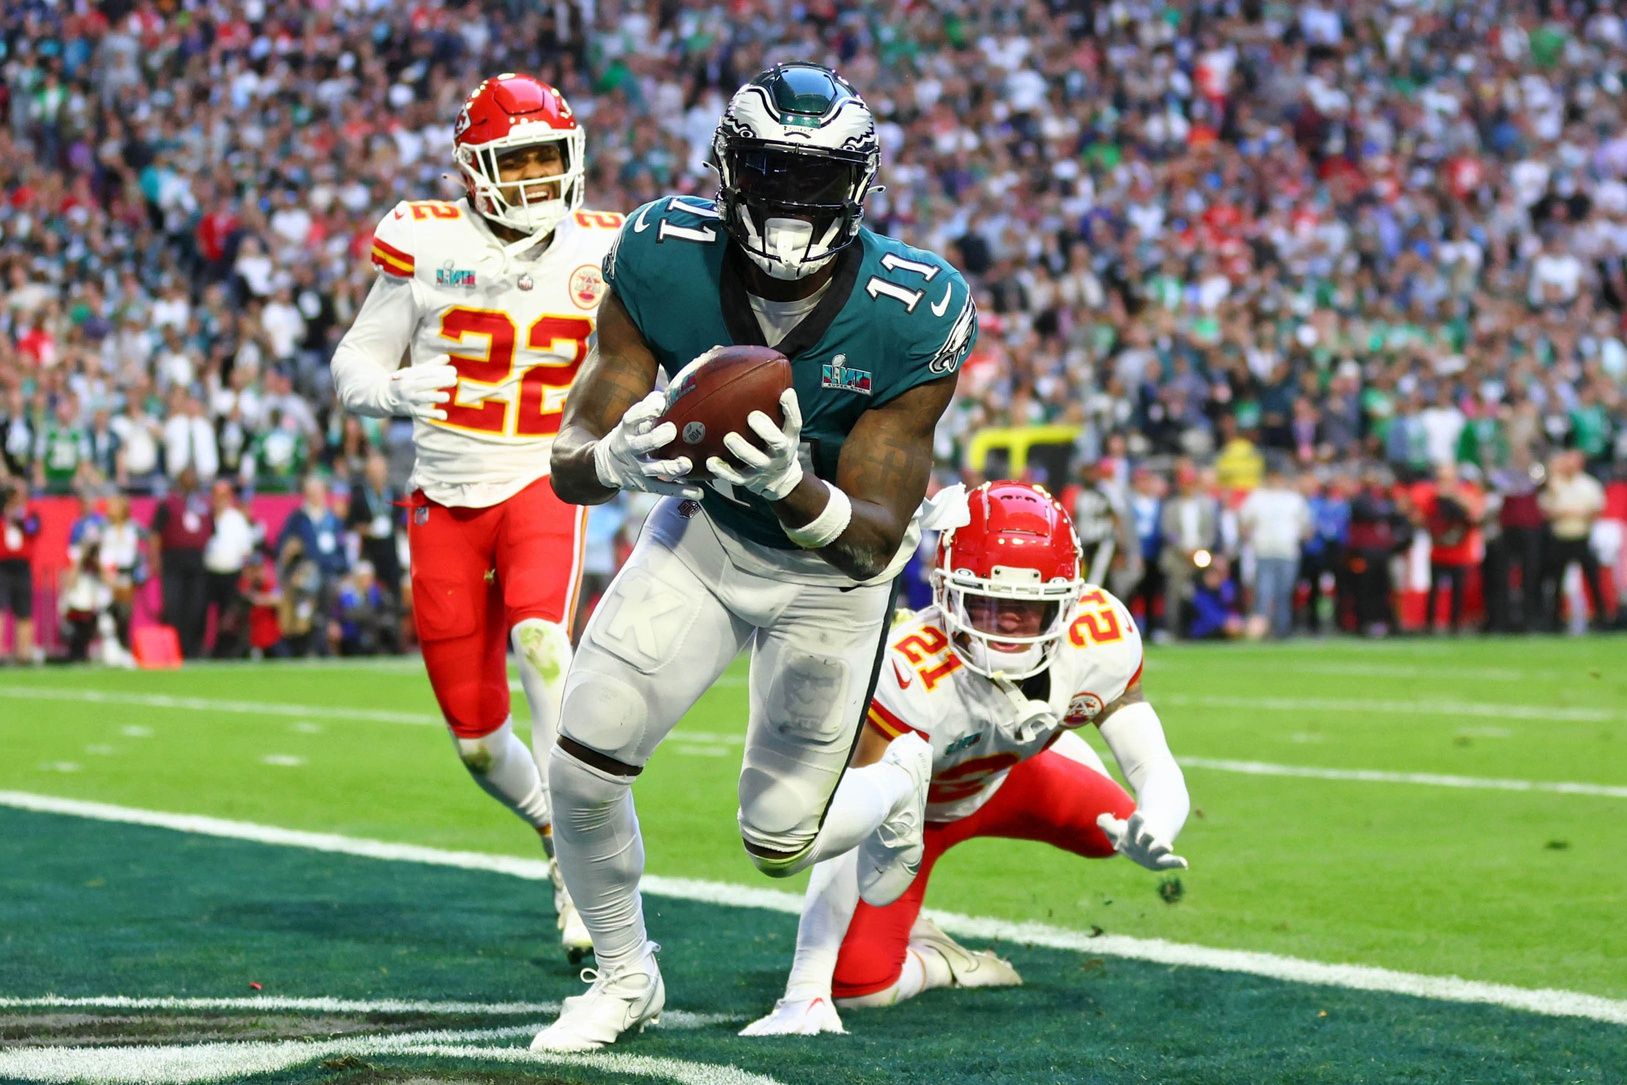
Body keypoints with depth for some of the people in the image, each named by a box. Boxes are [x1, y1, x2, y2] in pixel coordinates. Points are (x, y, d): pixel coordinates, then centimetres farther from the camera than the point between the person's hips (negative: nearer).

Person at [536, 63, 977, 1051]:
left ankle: (899, 790, 40)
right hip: (704, 529, 2)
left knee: (780, 841, 3)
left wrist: (793, 488, -49)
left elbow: (875, 541, -27)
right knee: (583, 766, -9)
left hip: (833, 568, -2)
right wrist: (615, 462, -46)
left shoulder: (913, 315, -30)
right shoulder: (665, 261, -24)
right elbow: (568, 464, -21)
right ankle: (625, 979, 19)